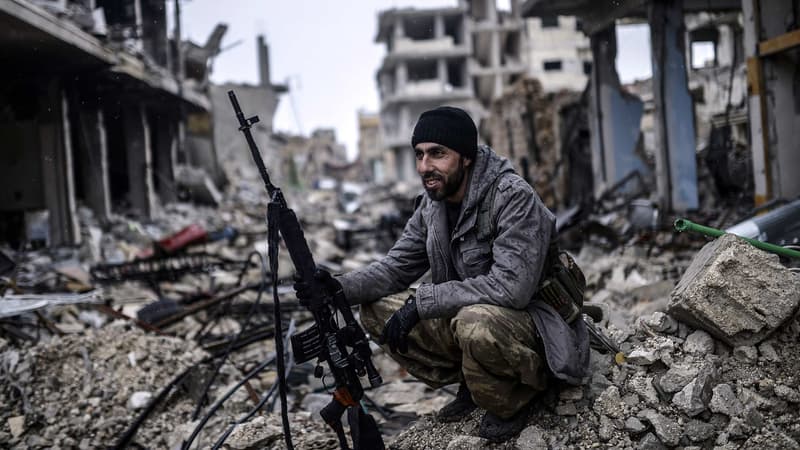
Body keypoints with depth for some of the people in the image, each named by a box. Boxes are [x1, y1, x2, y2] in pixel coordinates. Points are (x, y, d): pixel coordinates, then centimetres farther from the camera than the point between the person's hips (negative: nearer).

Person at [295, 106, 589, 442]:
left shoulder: (513, 197, -24)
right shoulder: (432, 203, 0)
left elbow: (512, 287, -33)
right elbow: (397, 266, 3)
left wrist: (421, 303, -30)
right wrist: (341, 287, -17)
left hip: (534, 325, -7)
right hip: (465, 317, 8)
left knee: (477, 322, -39)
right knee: (378, 310, -4)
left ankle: (513, 401, -6)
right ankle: (471, 382, 8)